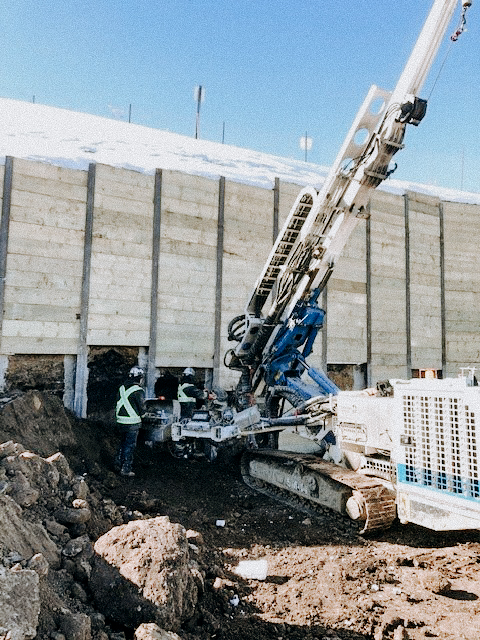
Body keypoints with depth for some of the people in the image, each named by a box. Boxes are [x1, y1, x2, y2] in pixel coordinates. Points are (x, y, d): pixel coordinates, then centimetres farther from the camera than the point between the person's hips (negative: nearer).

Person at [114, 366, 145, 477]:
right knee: (130, 446, 1)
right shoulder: (138, 390, -15)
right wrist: (140, 414, 8)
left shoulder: (122, 388, 8)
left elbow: (118, 404, 12)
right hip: (132, 423, -7)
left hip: (120, 421, 7)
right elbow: (142, 408, -12)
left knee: (123, 442, 22)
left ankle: (119, 463, 30)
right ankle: (126, 469, 5)